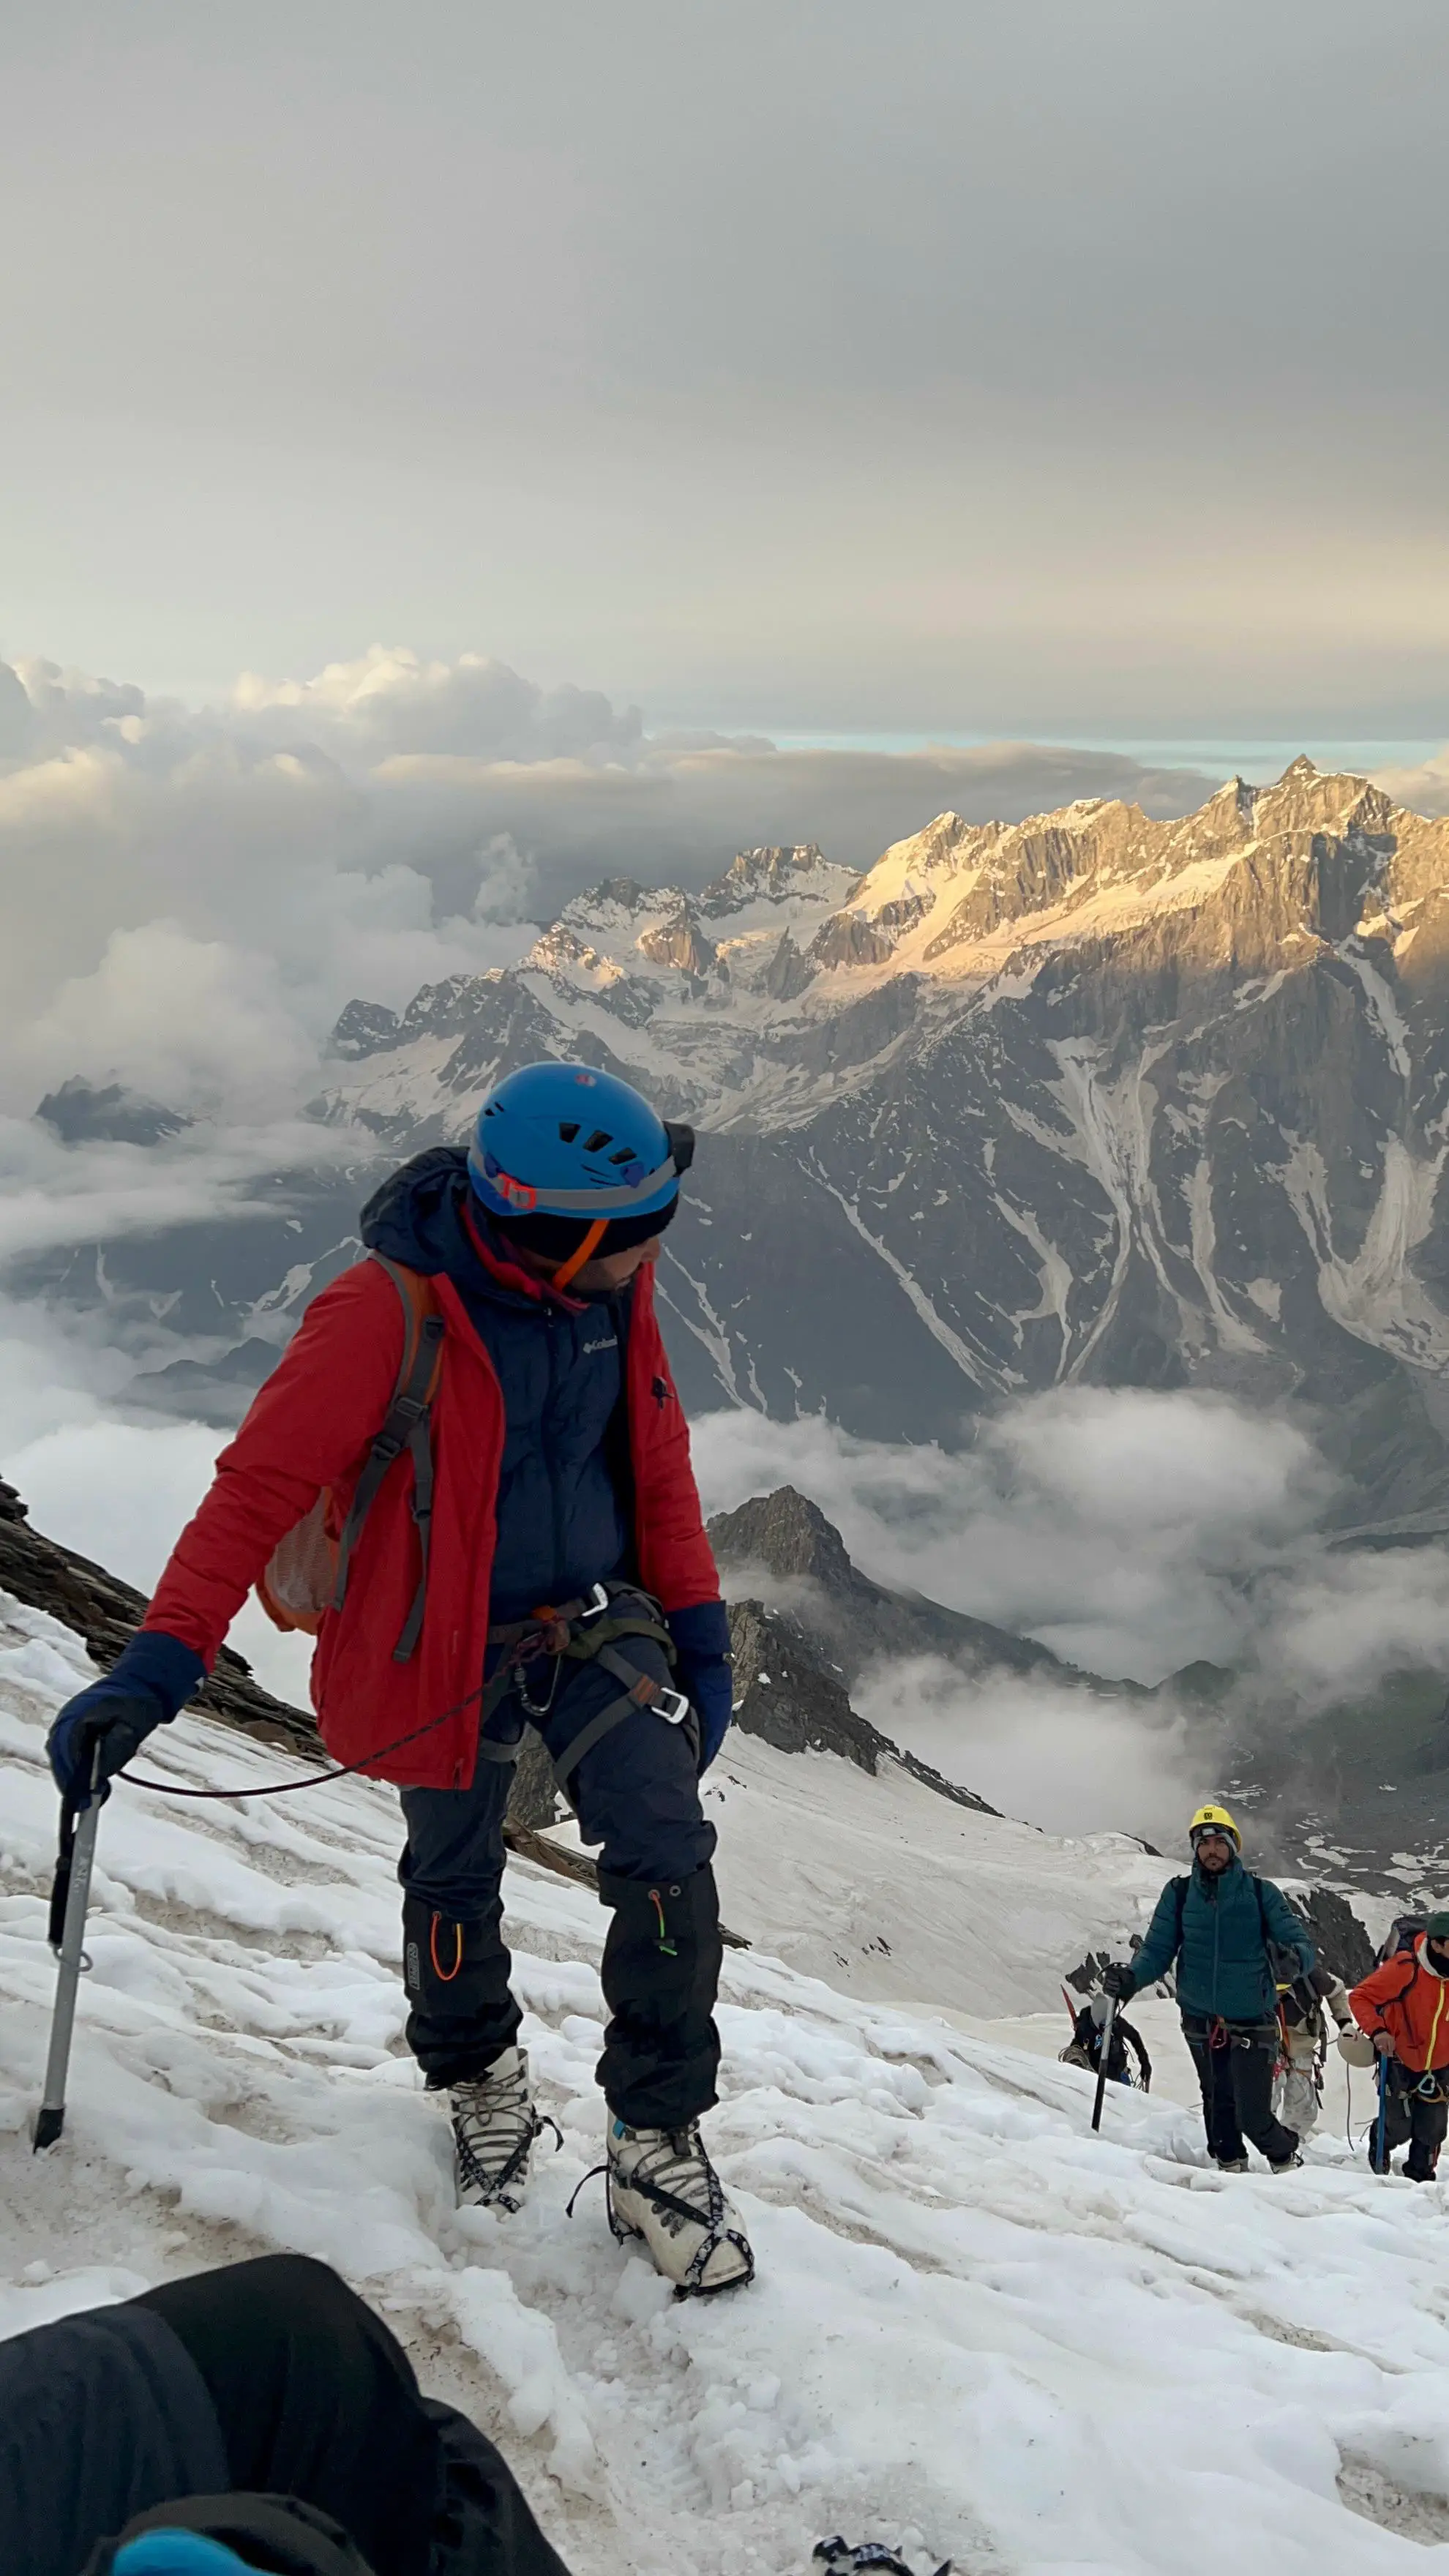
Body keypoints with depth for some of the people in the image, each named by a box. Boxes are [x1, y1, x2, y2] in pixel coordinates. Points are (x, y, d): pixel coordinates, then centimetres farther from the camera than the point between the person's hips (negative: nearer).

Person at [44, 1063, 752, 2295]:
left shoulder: (617, 1283, -7)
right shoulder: (391, 1310, -26)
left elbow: (657, 1451, 6)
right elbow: (262, 1481, -27)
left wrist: (698, 1623, 6)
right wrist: (160, 1663, -35)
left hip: (594, 1623, 3)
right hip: (445, 1649, -3)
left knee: (668, 1852, -12)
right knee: (455, 1879, 15)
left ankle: (657, 2145, 6)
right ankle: (478, 2077, 46)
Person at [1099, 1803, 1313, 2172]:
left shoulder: (1261, 1893, -2)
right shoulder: (1178, 1893, 3)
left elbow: (1301, 1943, -6)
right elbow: (1157, 1950, 2)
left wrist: (1295, 1959, -30)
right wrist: (1131, 1978, -19)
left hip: (1251, 2021, -2)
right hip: (1200, 2020, 3)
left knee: (1253, 2117, -5)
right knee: (1218, 2104, 11)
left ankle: (1287, 2161, 23)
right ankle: (1230, 2164, 33)